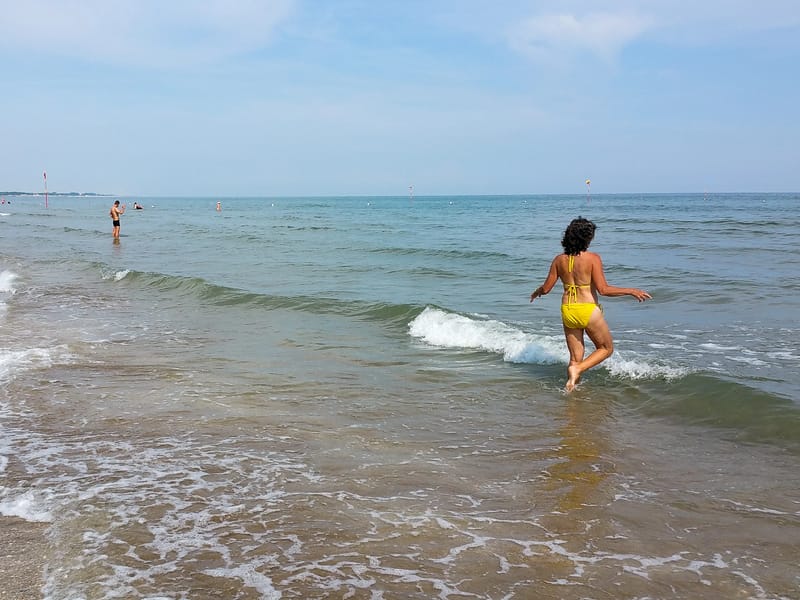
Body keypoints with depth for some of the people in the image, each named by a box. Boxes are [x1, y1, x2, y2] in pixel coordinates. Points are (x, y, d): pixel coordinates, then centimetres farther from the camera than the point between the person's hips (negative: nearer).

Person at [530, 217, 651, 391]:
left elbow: (546, 288, 6)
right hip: (588, 310, -5)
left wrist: (537, 292, 28)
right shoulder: (593, 258, -13)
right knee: (606, 348, 15)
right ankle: (577, 369, -5)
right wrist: (631, 291, -8)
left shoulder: (559, 260, 1)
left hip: (567, 311, 5)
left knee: (575, 356, 16)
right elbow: (603, 289, -18)